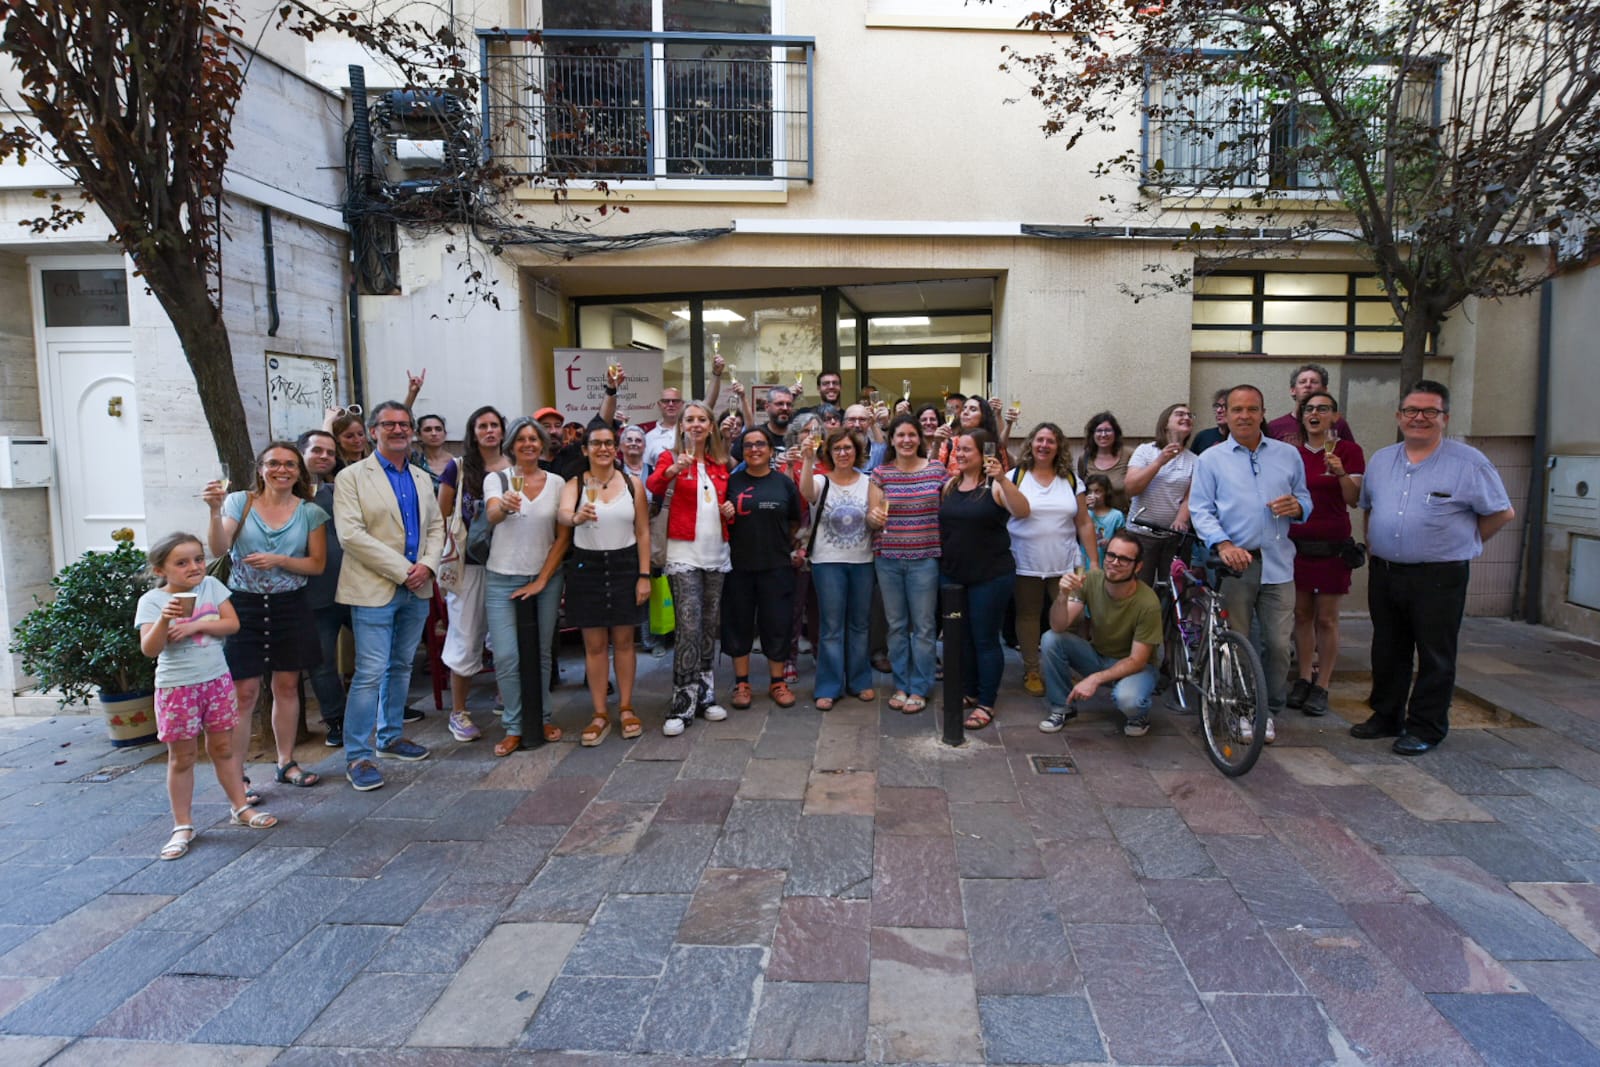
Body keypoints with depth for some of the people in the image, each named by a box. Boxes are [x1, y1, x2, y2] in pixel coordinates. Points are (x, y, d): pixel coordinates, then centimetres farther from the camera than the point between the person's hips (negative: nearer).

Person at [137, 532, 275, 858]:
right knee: (181, 757, 8)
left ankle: (240, 807, 26)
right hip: (177, 687, -2)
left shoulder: (212, 586, -1)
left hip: (216, 680, 3)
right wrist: (164, 620, -33)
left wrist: (196, 625, -17)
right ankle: (182, 826, 18)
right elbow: (149, 649, -18)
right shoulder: (152, 601, -10)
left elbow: (232, 623, -6)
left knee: (223, 749, 14)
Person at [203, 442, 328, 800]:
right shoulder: (239, 502, 0)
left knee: (287, 686, 9)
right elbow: (219, 549, -11)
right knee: (243, 692, -3)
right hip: (245, 606, -2)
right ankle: (236, 774, 6)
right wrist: (215, 511, -26)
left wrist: (279, 561, -14)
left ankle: (286, 763, 23)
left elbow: (317, 564, 0)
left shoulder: (309, 512, 3)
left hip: (290, 607, 2)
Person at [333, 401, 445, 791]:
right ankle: (357, 756, 1)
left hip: (416, 589, 6)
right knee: (370, 672, -7)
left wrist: (427, 564, -7)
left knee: (402, 666, 14)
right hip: (374, 589, -6)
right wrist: (401, 570, -16)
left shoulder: (422, 478, 14)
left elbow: (436, 527, 13)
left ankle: (390, 736, 28)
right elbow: (351, 534, -14)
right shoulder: (352, 477, -4)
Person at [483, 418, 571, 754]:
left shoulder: (556, 482, 2)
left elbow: (563, 536, 2)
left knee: (541, 654, 9)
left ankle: (541, 718, 24)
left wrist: (543, 579, -5)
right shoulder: (496, 478, -2)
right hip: (502, 579, -1)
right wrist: (504, 505, -46)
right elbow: (492, 516, -22)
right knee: (507, 657, -6)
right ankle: (514, 727, 7)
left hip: (545, 578, 2)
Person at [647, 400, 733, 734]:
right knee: (689, 630, -10)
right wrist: (673, 470, -42)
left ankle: (704, 696, 21)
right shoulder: (670, 457, -2)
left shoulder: (720, 464, 13)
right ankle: (683, 706, -4)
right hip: (684, 554, -5)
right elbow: (653, 486, -22)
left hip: (717, 554, 5)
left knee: (710, 628, 10)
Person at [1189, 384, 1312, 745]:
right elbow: (1201, 510, -1)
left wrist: (1297, 506, -6)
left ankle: (1269, 711, 18)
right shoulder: (1210, 459, 5)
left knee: (1279, 643, 1)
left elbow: (1305, 499, 19)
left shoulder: (1288, 455, 13)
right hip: (1234, 564, -2)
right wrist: (1223, 544, -17)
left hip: (1277, 563, 2)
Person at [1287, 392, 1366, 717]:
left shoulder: (1348, 451, -1)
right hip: (1297, 542, 3)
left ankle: (1321, 686, 9)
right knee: (1302, 614, 8)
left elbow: (1354, 499, -9)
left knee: (1326, 618, 1)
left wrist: (1341, 473, -25)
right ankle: (1303, 679, 17)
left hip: (1332, 544, -3)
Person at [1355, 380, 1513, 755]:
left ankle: (1425, 727, 14)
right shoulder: (1381, 460, 10)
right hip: (1384, 573, 5)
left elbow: (1502, 512, 0)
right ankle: (1386, 717, 28)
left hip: (1439, 578, -5)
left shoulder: (1469, 463, -5)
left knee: (1435, 657, 3)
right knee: (1387, 652, 15)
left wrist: (1463, 542, 1)